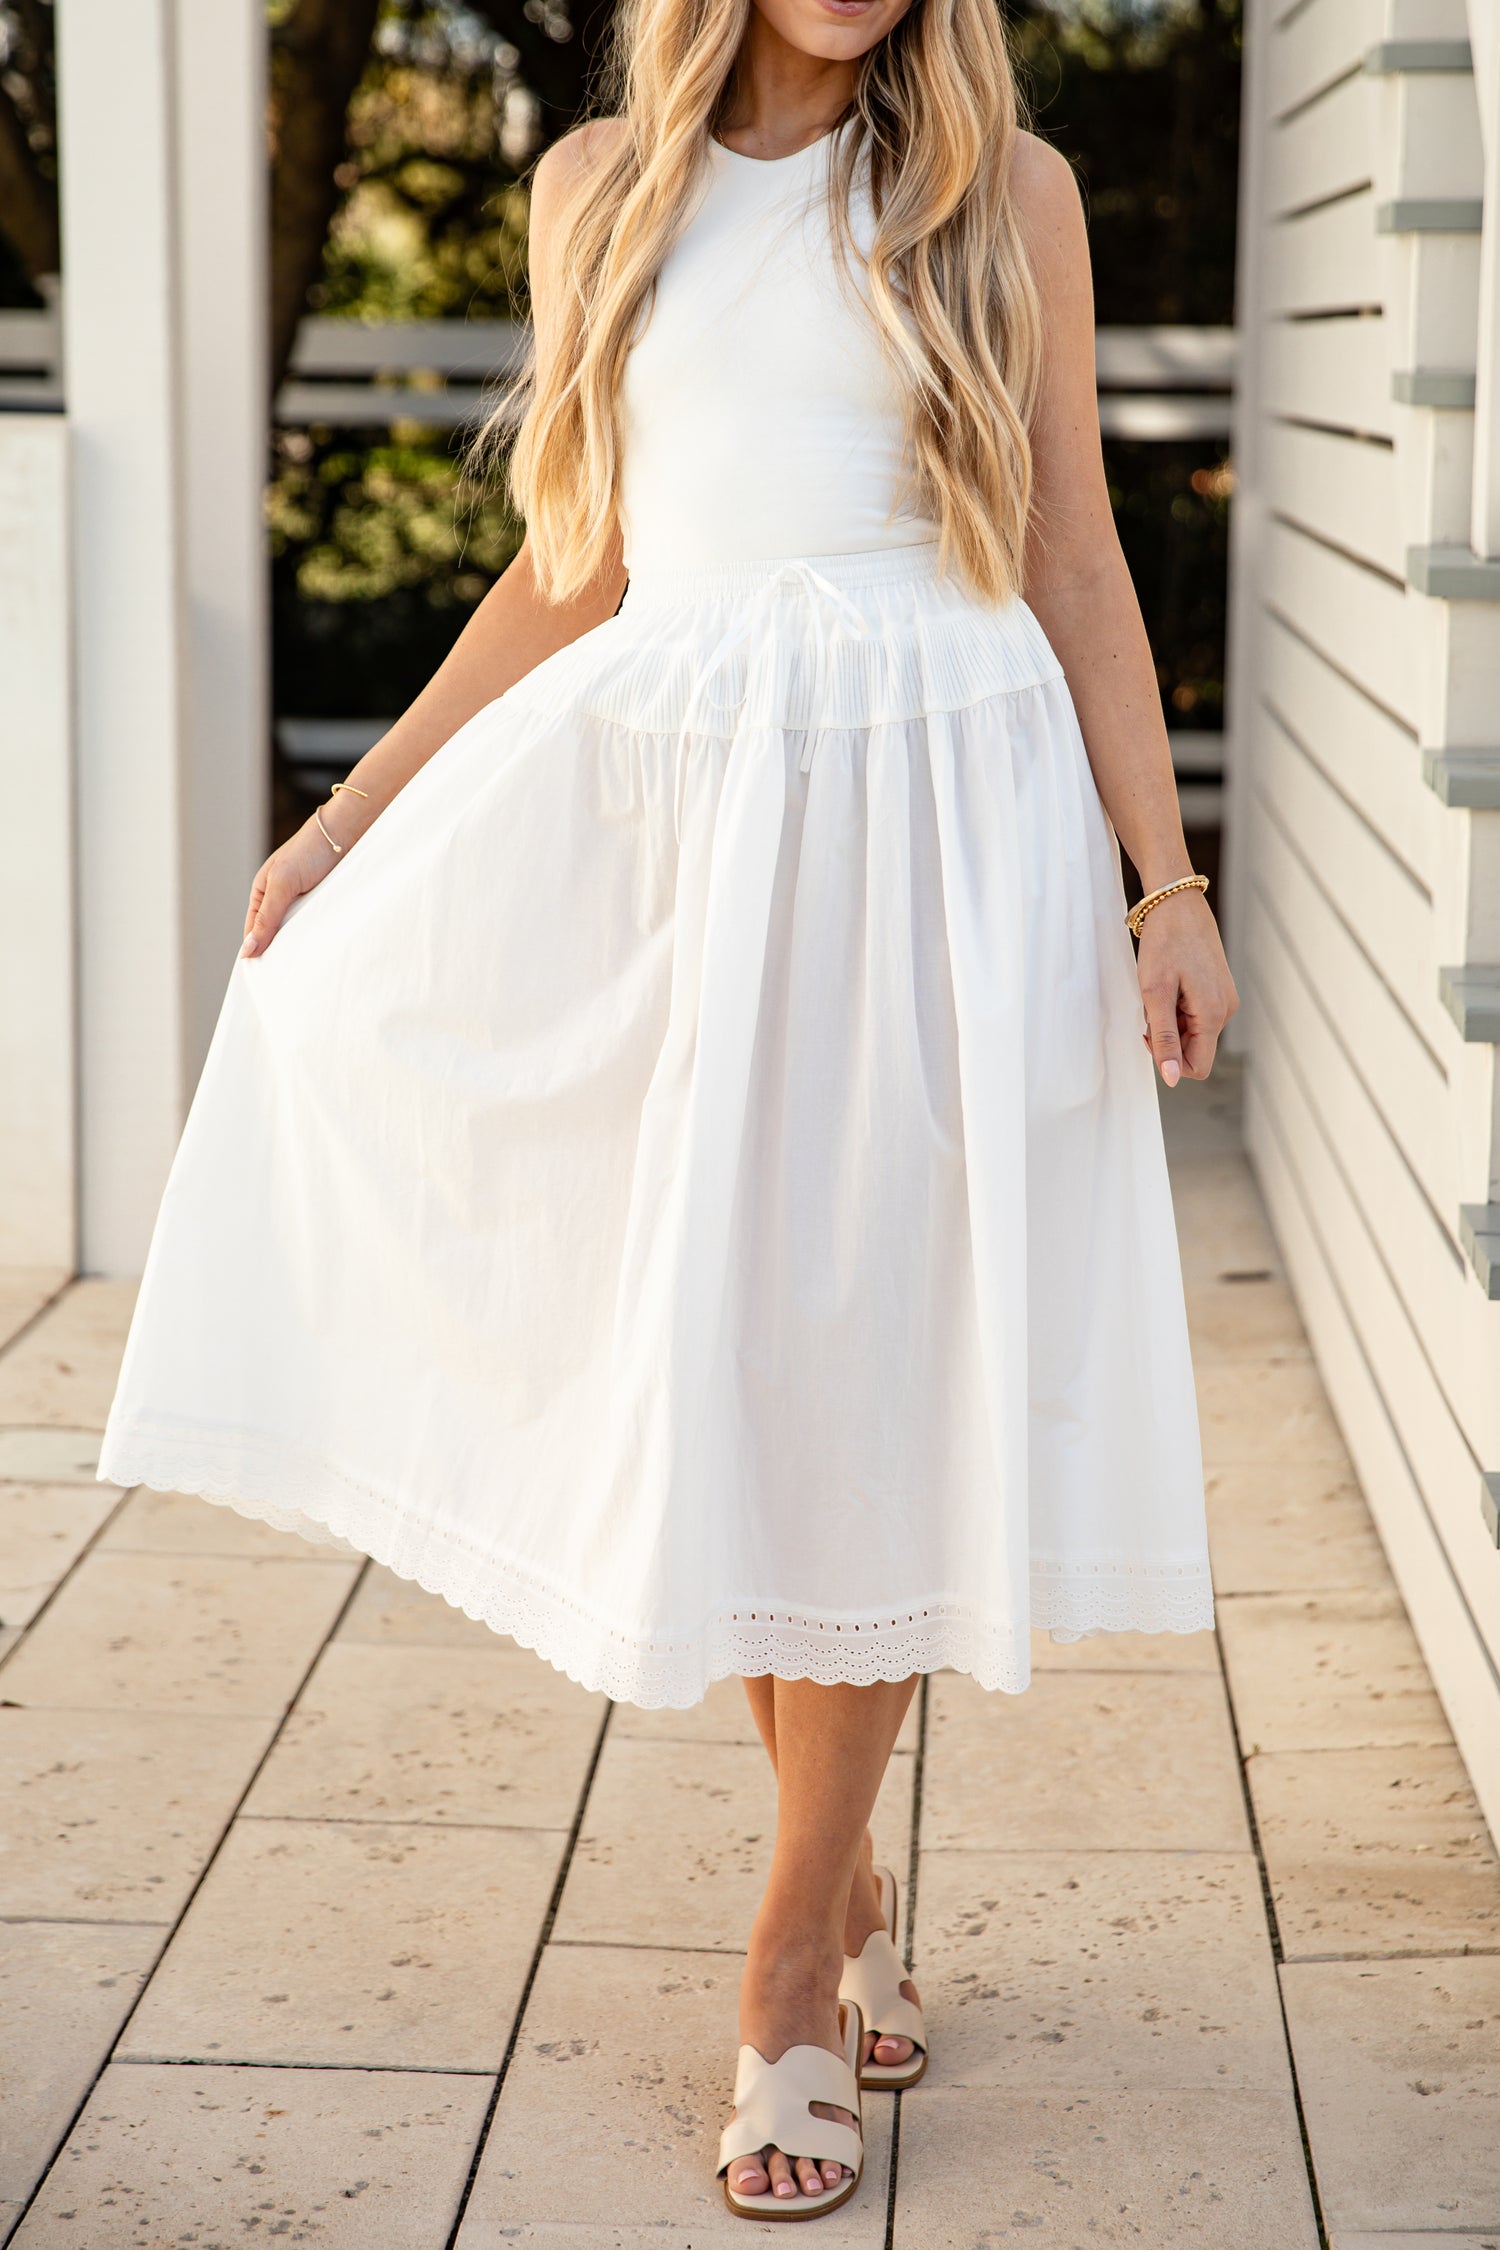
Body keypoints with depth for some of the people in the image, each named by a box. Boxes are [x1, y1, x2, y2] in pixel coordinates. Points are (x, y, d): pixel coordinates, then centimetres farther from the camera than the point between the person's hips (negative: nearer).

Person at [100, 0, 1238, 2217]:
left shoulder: (1003, 191, 4)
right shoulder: (602, 184, 10)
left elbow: (1076, 563, 4)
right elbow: (570, 566, 13)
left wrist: (1166, 885, -3)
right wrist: (344, 822, 13)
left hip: (930, 812, -2)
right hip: (669, 810, 2)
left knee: (862, 1373, -1)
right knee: (698, 1377, 4)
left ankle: (793, 1965, 8)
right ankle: (849, 1873, 24)